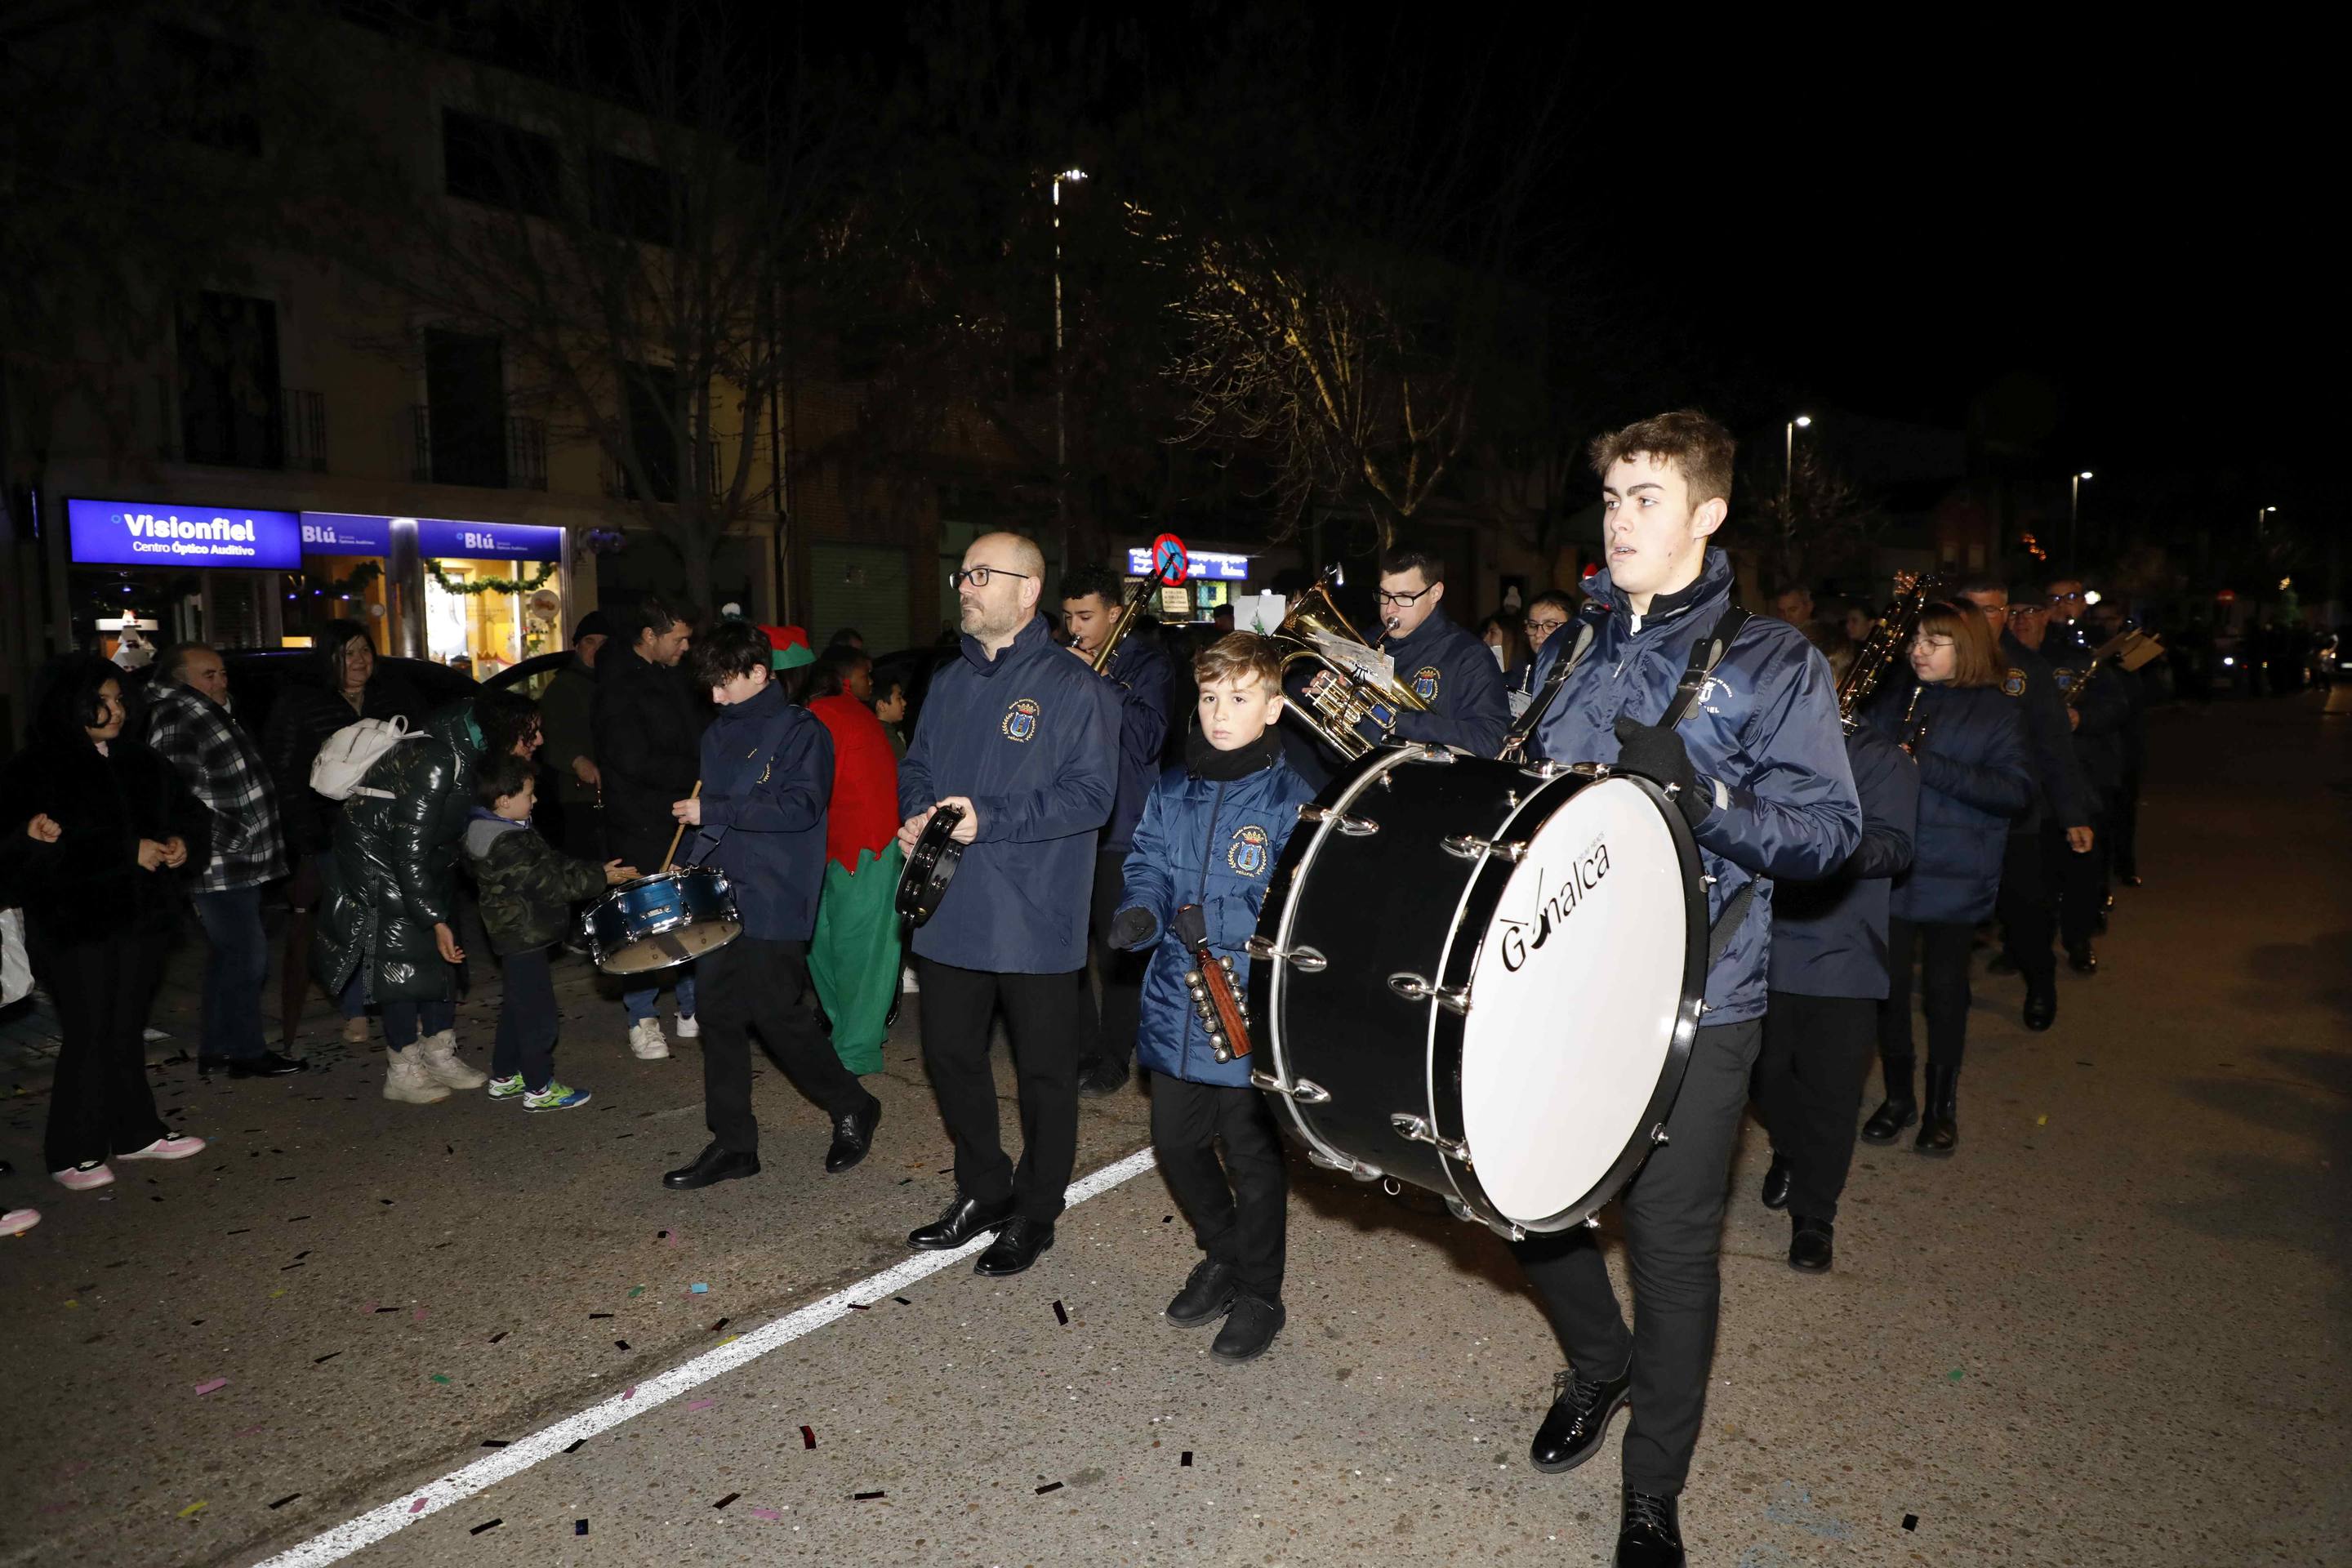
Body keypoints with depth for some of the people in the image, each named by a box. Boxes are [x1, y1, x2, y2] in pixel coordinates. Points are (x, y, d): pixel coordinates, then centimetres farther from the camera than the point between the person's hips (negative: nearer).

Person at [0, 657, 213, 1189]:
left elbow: (189, 812, 19)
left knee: (128, 1029, 14)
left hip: (140, 918, 5)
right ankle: (72, 1154, 11)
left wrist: (182, 841, -5)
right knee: (89, 1033, -2)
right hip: (73, 925, -5)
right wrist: (128, 853, -22)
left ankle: (136, 1132, 24)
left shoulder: (140, 762, 10)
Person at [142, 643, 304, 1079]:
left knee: (229, 957, 17)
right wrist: (229, 839, -20)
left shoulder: (212, 712, 18)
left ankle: (216, 1049, 27)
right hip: (222, 867, -11)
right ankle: (247, 1052, 6)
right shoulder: (180, 713, -13)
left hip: (237, 866, 11)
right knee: (247, 957, -4)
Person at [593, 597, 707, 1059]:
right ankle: (641, 1020, 14)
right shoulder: (617, 689, -13)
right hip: (643, 829, -7)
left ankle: (692, 1009, 22)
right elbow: (635, 761, -20)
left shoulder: (673, 679, 12)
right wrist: (699, 773, -16)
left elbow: (700, 733, 23)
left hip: (686, 818, 7)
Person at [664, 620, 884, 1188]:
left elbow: (800, 807, -20)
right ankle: (732, 1145, 18)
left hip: (775, 903, -7)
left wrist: (714, 812, -17)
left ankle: (852, 1108, 16)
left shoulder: (800, 730, -8)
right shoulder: (720, 733, 15)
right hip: (722, 898, 8)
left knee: (776, 1015, -4)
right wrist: (690, 864, 10)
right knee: (719, 1018, 8)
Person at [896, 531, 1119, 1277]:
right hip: (951, 911, 7)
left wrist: (990, 818, -23)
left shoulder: (1074, 687, -10)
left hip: (1035, 919, -6)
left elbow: (1093, 793, -17)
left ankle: (1034, 1214, 25)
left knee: (1044, 1070, 8)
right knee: (949, 1054, 16)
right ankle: (982, 1190, 35)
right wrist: (915, 816, -2)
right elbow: (916, 767, 20)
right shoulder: (949, 683, 11)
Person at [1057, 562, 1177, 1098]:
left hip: (1120, 832, -4)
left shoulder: (1149, 665, 0)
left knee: (1116, 952, 3)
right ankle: (1081, 1050, 21)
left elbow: (1147, 739, -14)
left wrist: (1099, 682, -17)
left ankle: (1113, 1058, 17)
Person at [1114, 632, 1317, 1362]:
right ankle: (1222, 1256, 44)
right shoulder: (1172, 792, 5)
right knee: (1176, 1143, 18)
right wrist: (1141, 912, -11)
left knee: (1253, 1158, 9)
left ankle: (1259, 1294, 31)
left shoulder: (1292, 800, -12)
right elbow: (1145, 864, 10)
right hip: (1176, 1008, 6)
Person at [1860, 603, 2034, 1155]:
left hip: (1952, 877, -2)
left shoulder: (1996, 712, 0)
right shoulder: (1891, 704, 10)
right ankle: (1897, 1097, 22)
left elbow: (2017, 790, -11)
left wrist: (1928, 767, -20)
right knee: (1888, 985, 4)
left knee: (1944, 989, 5)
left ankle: (1943, 1106, 23)